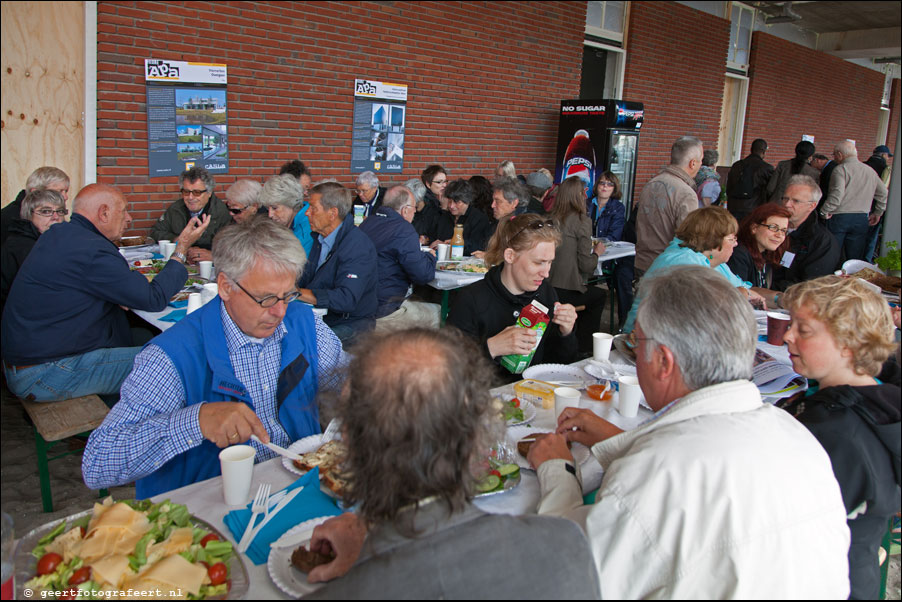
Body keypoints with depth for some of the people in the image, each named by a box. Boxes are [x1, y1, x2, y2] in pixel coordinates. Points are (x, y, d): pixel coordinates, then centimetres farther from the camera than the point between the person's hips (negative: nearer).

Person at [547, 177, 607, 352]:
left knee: (595, 293, 31)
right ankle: (584, 347, 30)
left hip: (546, 288, 6)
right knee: (599, 295, 25)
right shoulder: (582, 221, -10)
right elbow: (586, 265, -10)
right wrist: (597, 253, 10)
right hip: (566, 292, -6)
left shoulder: (552, 217, 6)